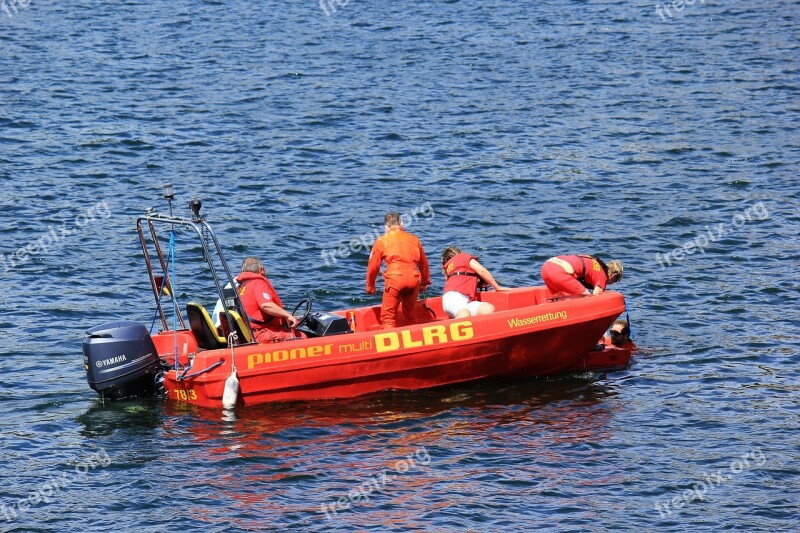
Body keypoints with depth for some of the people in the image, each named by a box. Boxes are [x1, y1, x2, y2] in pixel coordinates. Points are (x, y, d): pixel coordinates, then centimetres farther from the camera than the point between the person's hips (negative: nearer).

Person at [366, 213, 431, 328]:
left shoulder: (382, 240, 13)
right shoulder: (413, 239, 22)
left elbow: (373, 266, 13)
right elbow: (424, 263, 29)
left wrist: (370, 287, 26)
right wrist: (425, 283, 43)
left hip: (394, 279, -3)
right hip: (414, 279, 4)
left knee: (388, 316, 1)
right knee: (410, 316, 21)